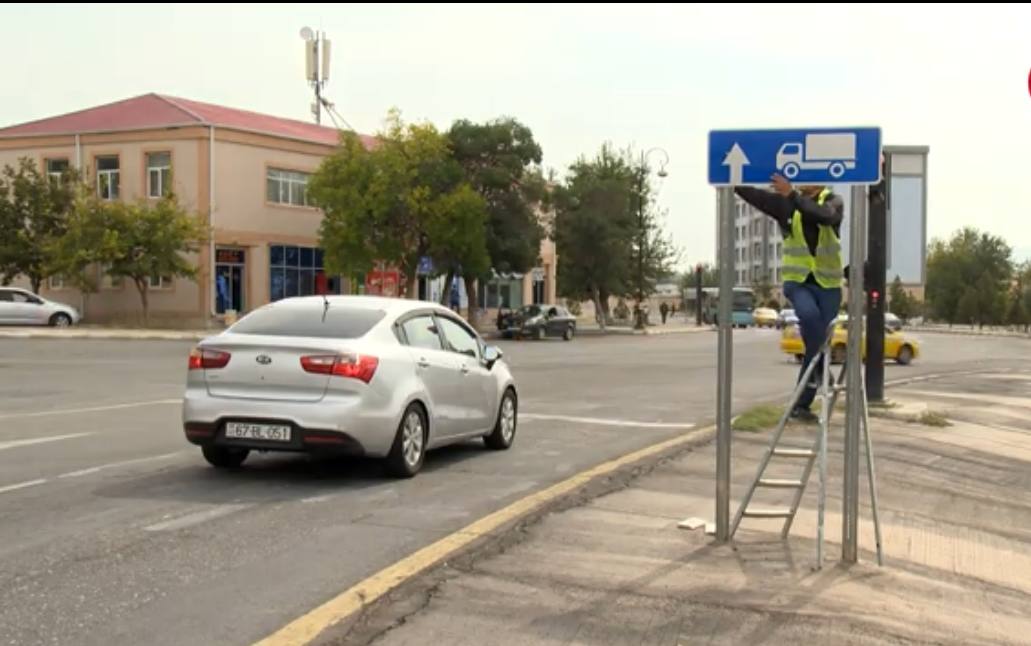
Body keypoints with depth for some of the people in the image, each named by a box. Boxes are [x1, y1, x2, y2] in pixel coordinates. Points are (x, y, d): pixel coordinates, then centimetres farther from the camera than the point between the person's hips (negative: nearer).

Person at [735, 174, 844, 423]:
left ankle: (801, 404, 14)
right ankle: (820, 370, -10)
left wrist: (793, 195, -37)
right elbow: (752, 193, -11)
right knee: (809, 315, -32)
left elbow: (825, 215, -28)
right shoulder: (785, 202, 1)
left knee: (818, 337, 3)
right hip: (797, 281, -1)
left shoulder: (833, 202, -3)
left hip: (827, 284, 1)